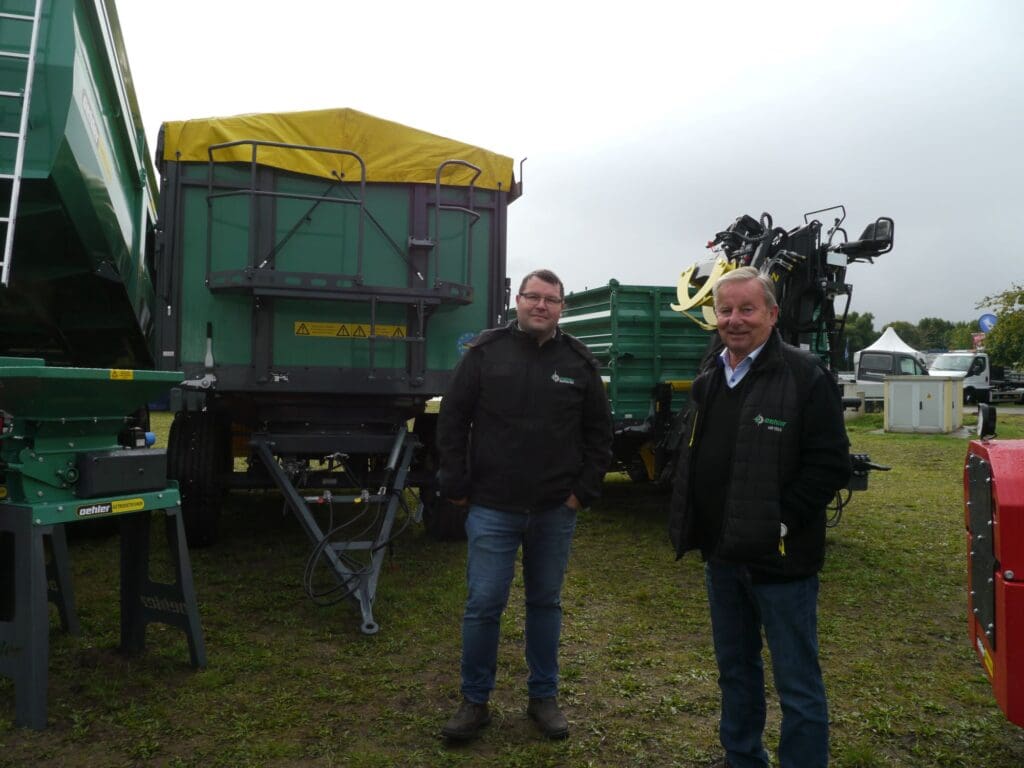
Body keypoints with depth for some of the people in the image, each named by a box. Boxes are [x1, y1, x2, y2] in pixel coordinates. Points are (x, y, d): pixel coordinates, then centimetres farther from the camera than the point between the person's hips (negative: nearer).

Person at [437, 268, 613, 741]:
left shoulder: (579, 362, 2)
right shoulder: (485, 352, -3)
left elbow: (599, 432, 7)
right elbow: (452, 421, -1)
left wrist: (584, 491, 1)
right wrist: (457, 486, -5)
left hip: (555, 511, 2)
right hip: (492, 508, -2)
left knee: (546, 603, 14)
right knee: (483, 604, 2)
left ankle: (544, 697, 28)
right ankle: (474, 701, 19)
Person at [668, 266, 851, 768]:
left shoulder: (805, 377, -11)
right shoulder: (708, 380, 11)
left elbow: (829, 464, -16)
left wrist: (780, 522, -21)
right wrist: (690, 527, 9)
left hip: (780, 559, -7)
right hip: (722, 556, 7)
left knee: (798, 684, 4)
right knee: (735, 670, 22)